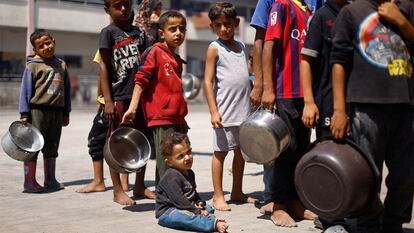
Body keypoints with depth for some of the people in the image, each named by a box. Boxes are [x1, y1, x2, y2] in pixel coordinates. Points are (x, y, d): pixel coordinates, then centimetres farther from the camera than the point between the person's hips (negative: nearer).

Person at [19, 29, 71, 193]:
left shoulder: (61, 65, 11)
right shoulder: (33, 66, -4)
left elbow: (66, 89, 15)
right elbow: (26, 90, -6)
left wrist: (66, 112, 14)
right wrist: (24, 113, -10)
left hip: (57, 111, 5)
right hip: (38, 110, -5)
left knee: (51, 147, 13)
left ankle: (50, 180, 23)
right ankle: (30, 182, 5)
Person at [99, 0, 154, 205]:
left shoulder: (139, 32, 13)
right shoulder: (108, 32, -2)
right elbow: (104, 67, -6)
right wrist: (108, 100, -12)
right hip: (119, 96, -5)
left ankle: (139, 186, 23)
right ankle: (118, 191, 8)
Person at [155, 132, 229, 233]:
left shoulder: (190, 173, 12)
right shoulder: (172, 177, -20)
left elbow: (193, 192, 25)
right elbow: (178, 200, -25)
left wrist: (199, 203, 3)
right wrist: (197, 211, -20)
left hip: (186, 208, 10)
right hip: (168, 212, -10)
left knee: (208, 208, 6)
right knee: (183, 216, -38)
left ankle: (209, 218, -29)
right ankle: (214, 224, -52)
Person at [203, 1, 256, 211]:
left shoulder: (241, 46, 13)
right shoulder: (215, 48, -4)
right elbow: (208, 81, -8)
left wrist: (252, 100, 17)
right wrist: (213, 111, -15)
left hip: (244, 109, 6)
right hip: (225, 111, -6)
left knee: (241, 151, 12)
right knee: (221, 151, 0)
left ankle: (237, 192, 23)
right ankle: (218, 196, 7)